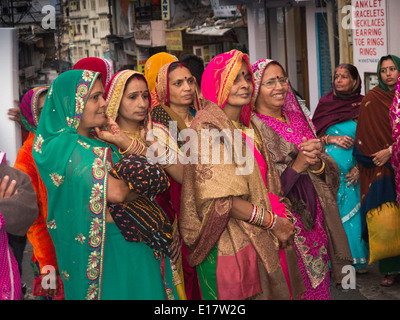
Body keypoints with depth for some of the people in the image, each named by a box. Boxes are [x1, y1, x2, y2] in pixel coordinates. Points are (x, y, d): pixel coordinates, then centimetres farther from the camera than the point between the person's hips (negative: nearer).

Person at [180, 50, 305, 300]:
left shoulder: (246, 126, 13)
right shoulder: (208, 127, -13)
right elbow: (220, 199, -20)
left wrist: (284, 218, 1)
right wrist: (272, 222, -15)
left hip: (263, 241, 8)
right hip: (230, 245, -8)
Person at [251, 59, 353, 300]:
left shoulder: (299, 119, 9)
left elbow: (332, 172, 8)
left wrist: (317, 164, -13)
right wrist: (297, 165, -21)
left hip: (315, 222, 6)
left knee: (318, 282, 13)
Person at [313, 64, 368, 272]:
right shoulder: (325, 103, 7)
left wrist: (359, 167, -8)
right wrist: (333, 139, -11)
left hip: (352, 172, 0)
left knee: (352, 213, 1)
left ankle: (356, 259, 15)